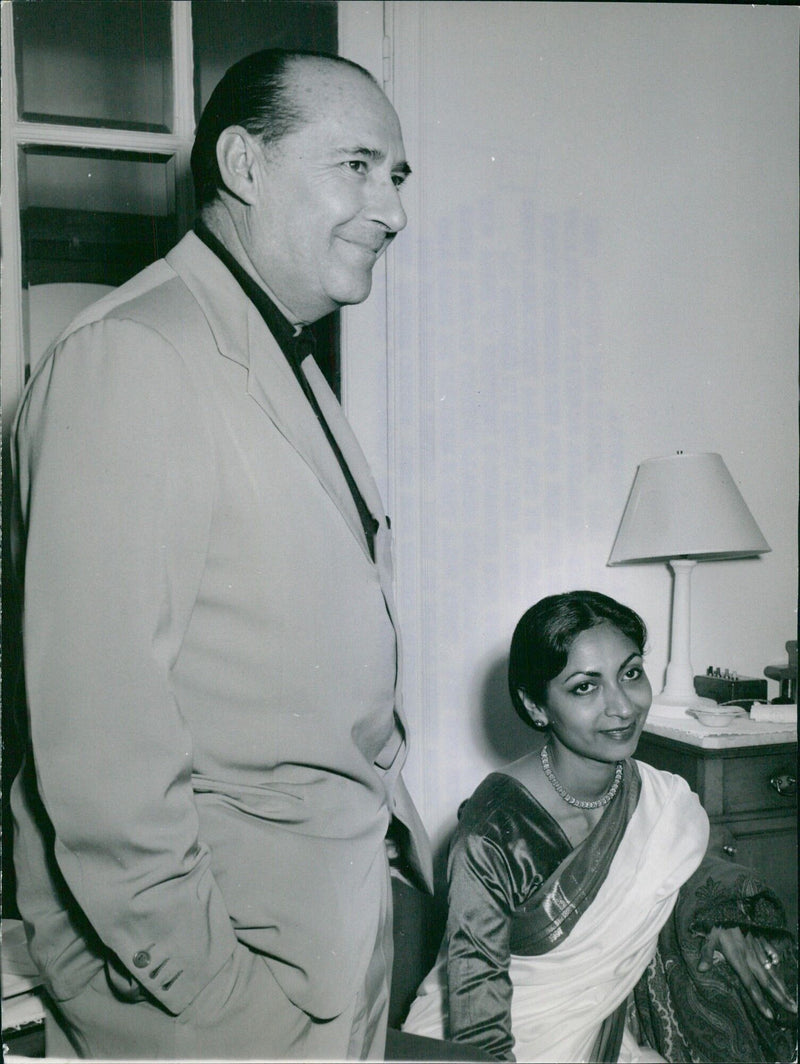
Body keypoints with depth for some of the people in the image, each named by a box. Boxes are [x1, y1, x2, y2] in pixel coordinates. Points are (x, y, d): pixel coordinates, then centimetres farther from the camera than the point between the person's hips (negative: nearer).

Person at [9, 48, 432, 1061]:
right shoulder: (128, 358, -19)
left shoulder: (287, 367, 13)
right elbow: (100, 726, -24)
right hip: (222, 936, -9)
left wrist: (387, 812, 14)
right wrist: (205, 979, -20)